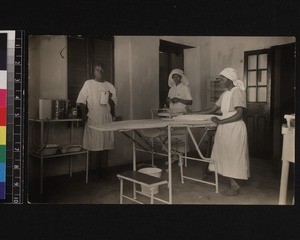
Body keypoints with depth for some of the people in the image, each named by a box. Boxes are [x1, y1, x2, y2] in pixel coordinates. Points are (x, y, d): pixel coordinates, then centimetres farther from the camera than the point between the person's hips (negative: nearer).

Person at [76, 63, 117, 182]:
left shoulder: (109, 86, 12)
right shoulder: (88, 83, 5)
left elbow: (113, 104, 12)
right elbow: (81, 100, 2)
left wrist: (109, 99, -9)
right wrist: (84, 113, -10)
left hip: (106, 119, 3)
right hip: (92, 119, -3)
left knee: (105, 145, 4)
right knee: (94, 145, -3)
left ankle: (103, 170, 15)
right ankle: (96, 171, 10)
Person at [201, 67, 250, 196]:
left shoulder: (237, 92, -10)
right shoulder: (225, 94, 14)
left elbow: (239, 114, -18)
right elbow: (212, 110, 15)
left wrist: (221, 121, -20)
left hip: (235, 129, -8)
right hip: (224, 129, 8)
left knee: (233, 156, -1)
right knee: (225, 156, 7)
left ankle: (235, 186, 12)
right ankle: (233, 185, 16)